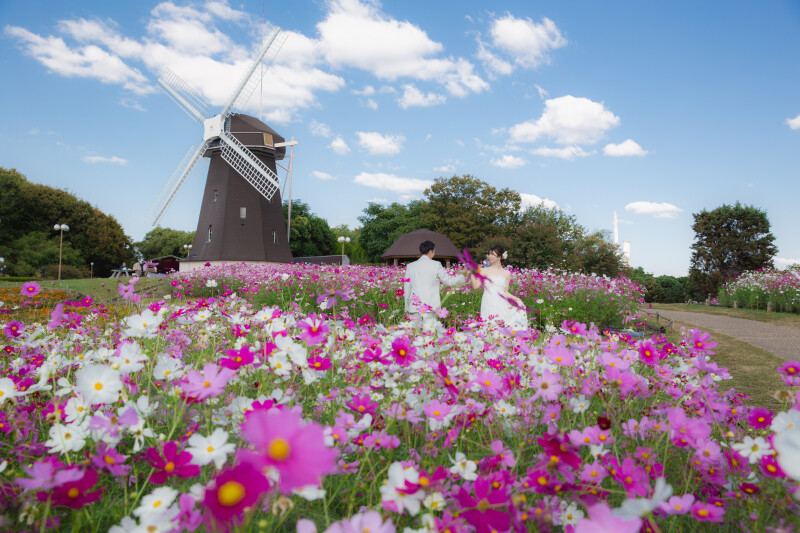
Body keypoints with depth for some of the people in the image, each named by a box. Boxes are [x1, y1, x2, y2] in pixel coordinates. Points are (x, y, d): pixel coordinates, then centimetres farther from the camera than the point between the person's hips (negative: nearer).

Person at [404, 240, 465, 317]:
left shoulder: (410, 266, 6)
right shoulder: (436, 265, -3)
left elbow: (407, 288, 12)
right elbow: (448, 281, 5)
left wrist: (407, 306, 22)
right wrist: (463, 277, 21)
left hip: (415, 307, 3)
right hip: (431, 307, -3)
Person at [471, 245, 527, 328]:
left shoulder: (506, 273, 13)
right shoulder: (485, 271, 8)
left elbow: (505, 292, 15)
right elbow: (475, 286, -4)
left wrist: (516, 299, 4)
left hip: (502, 303, 2)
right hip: (489, 304, -2)